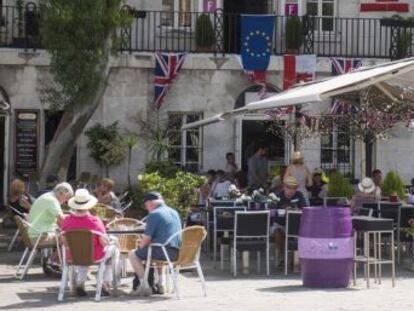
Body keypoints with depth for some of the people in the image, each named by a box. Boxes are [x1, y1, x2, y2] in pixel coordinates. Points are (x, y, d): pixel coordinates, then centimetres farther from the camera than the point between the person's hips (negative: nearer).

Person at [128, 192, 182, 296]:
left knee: (133, 255, 9)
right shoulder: (174, 212, 16)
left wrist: (140, 247, 12)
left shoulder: (154, 214, -9)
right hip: (177, 253, 8)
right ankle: (161, 284, 28)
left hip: (163, 251, -8)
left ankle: (144, 285, 0)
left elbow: (146, 239, -10)